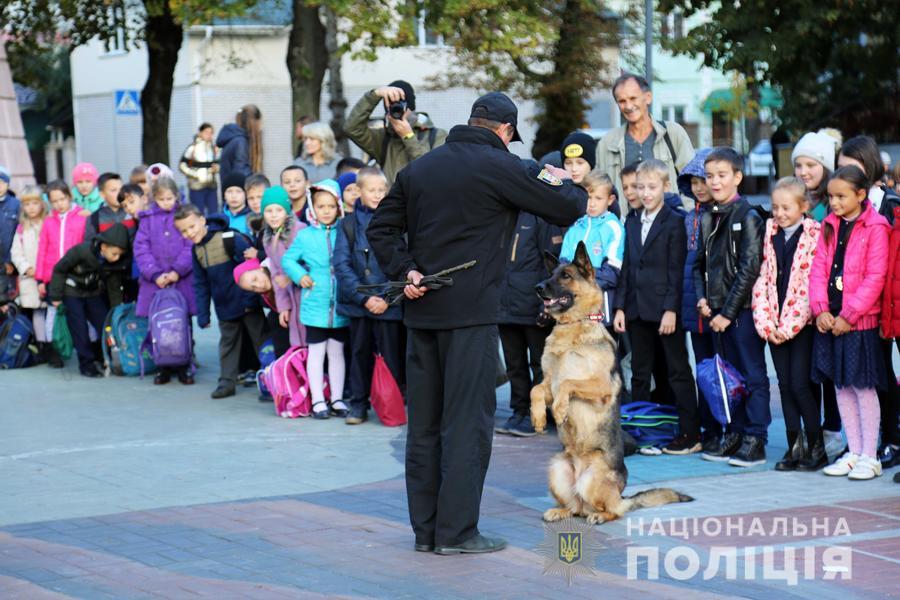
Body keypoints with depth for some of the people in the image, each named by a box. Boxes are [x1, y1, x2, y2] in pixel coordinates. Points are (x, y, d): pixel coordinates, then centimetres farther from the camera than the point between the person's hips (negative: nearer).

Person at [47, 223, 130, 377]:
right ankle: (87, 364, 0)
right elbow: (59, 270, -18)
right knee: (80, 329, -8)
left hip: (94, 293, 4)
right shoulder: (81, 251, -30)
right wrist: (56, 296, -12)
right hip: (73, 293, -4)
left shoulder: (112, 261, -18)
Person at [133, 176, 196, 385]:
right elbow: (141, 249, -1)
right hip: (155, 282, 1)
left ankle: (184, 366, 15)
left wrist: (178, 271, -15)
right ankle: (163, 367, 14)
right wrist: (155, 274, -12)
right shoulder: (148, 219, 6)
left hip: (182, 280, -1)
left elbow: (191, 248, -4)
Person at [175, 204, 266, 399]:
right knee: (228, 343, 13)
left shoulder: (231, 239, -19)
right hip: (225, 308, 6)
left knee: (260, 341, 2)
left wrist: (251, 298, -18)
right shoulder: (196, 250, 4)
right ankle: (227, 382, 20)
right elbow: (200, 284, 9)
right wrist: (202, 313, 5)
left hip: (248, 302, -6)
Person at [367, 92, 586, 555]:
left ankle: (425, 529, 15)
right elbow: (568, 209, -3)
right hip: (471, 312, -7)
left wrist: (405, 270, 2)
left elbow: (381, 229, 12)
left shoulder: (419, 168, 13)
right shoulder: (499, 166, -7)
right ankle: (457, 530, -2)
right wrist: (563, 183, 17)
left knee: (424, 422, 10)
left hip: (422, 309, 7)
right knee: (467, 421, -2)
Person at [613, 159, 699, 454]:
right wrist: (620, 306, 5)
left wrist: (671, 310, -16)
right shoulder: (631, 222, 12)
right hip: (637, 309, 6)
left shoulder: (674, 222, -6)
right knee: (640, 372, 11)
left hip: (665, 308, -6)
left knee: (678, 371, 0)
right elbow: (626, 268, 12)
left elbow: (677, 270, -10)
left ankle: (690, 434, 2)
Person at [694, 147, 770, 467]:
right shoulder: (707, 219, 12)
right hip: (718, 310, 7)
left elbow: (748, 269, -14)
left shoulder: (748, 217, -9)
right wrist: (702, 297, 2)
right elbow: (700, 264, 19)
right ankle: (736, 434, 20)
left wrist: (727, 311, -15)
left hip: (744, 308, -7)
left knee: (753, 374, -2)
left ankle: (755, 441, 1)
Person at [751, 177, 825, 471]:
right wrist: (765, 323, -2)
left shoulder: (814, 235, -7)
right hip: (775, 325, 5)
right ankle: (794, 446, 13)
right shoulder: (770, 234, 9)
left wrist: (788, 326, -13)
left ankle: (816, 447, 3)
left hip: (802, 324, -5)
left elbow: (812, 284, -12)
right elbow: (762, 278, 7)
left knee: (800, 384, -8)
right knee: (785, 385, 7)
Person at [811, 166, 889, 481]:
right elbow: (819, 268, 8)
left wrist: (849, 314, -16)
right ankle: (853, 452, 20)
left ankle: (869, 457, 7)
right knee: (841, 387, 11)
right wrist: (821, 308, -6)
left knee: (863, 387, -1)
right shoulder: (829, 226, 11)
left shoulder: (875, 228, -9)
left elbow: (875, 278, -13)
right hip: (829, 319, 6)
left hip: (860, 321, -6)